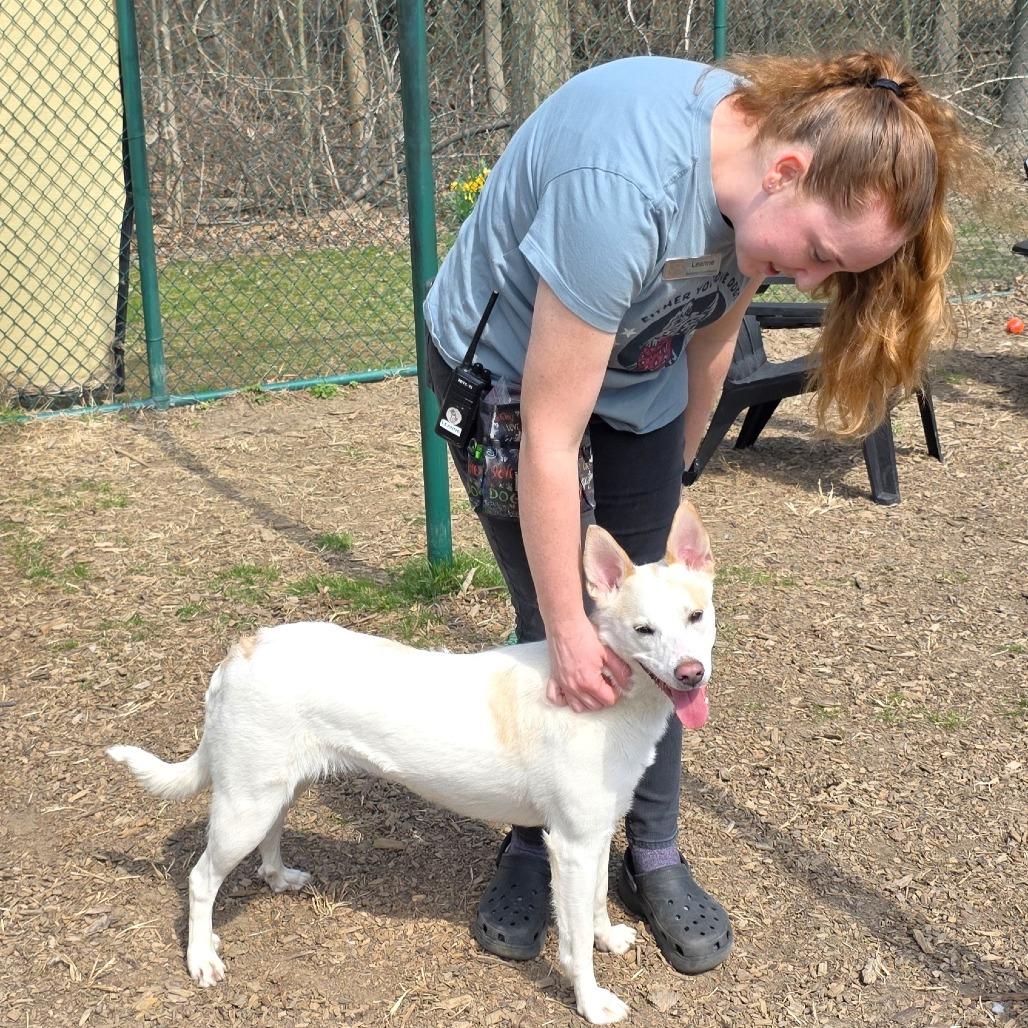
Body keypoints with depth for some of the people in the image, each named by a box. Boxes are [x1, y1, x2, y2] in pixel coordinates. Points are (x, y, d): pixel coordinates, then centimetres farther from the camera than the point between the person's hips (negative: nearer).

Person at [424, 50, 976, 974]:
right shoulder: (622, 182, -41)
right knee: (550, 626, -6)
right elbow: (551, 438, -34)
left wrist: (676, 465, 12)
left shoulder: (760, 174, -19)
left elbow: (709, 330, 1)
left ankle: (657, 859, 16)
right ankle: (531, 848, 16)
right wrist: (568, 630, -27)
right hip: (506, 370, -5)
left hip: (637, 379, 5)